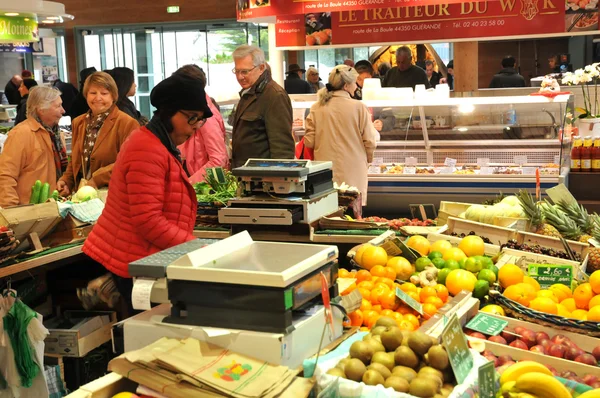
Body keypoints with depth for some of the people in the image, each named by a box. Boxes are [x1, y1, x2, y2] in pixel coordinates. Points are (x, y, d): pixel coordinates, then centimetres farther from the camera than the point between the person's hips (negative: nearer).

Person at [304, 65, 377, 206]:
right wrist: (367, 160, 16)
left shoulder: (316, 108, 1)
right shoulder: (358, 107, -7)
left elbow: (309, 142, 2)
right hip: (353, 172, -3)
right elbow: (370, 141, -4)